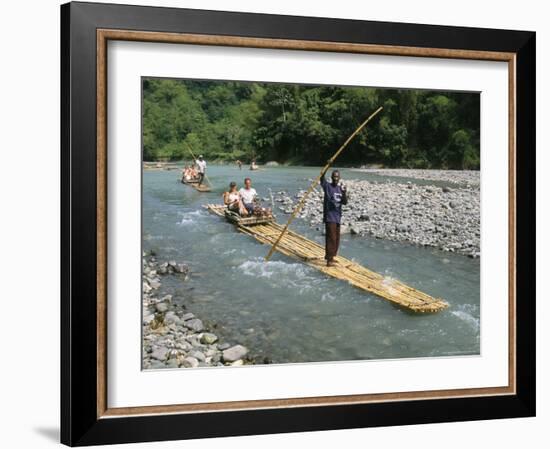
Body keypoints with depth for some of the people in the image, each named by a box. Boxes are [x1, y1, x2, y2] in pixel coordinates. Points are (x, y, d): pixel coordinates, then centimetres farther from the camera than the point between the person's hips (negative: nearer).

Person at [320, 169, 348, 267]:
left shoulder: (340, 189, 11)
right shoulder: (327, 186, -4)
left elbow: (345, 202, 3)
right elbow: (322, 178, -18)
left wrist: (344, 193, -16)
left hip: (337, 217, 7)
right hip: (329, 217, -7)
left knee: (336, 239, 14)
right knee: (331, 238, -11)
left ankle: (330, 256, 29)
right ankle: (329, 260, -10)